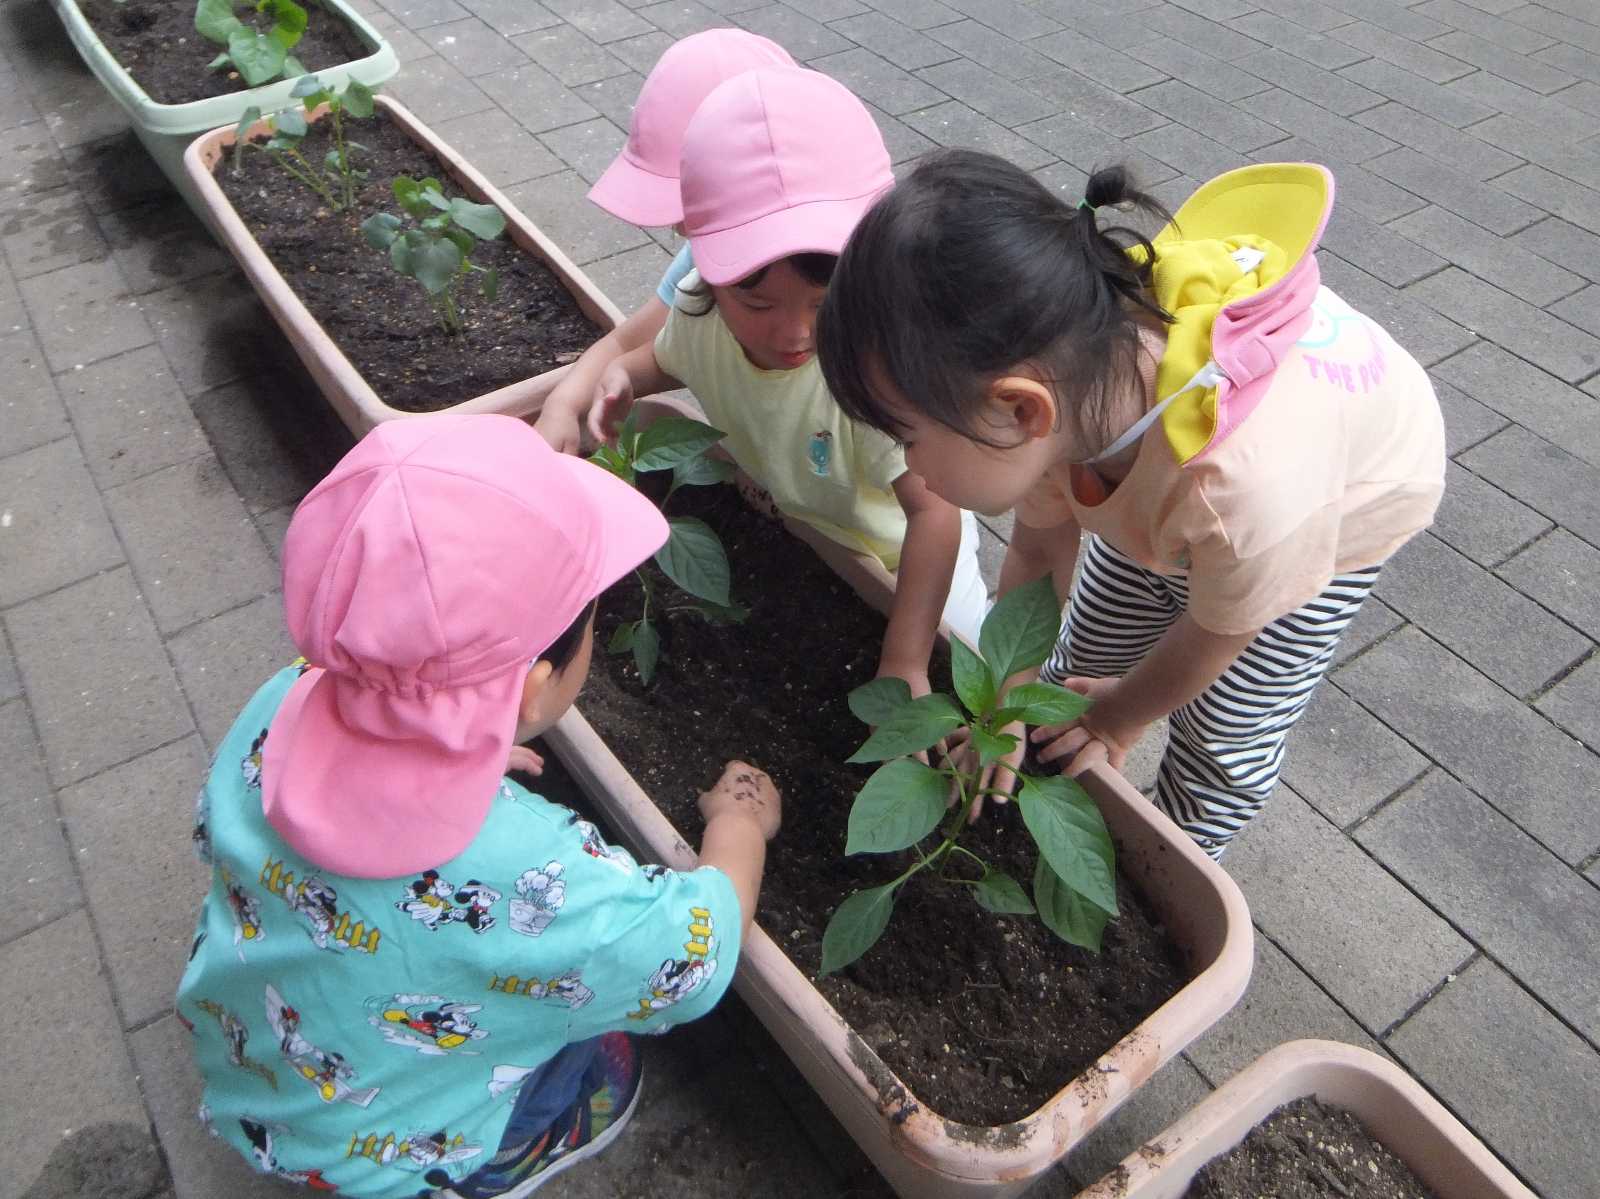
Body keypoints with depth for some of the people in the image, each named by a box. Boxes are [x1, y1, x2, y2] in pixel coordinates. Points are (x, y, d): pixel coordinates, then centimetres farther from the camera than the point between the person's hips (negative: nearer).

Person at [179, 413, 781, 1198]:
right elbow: (698, 954, -22)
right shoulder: (531, 879, -42)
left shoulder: (279, 709, -26)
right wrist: (740, 820, -4)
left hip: (237, 1071, 4)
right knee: (609, 1069, 19)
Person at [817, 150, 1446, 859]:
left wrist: (1122, 719, -8)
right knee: (1084, 656, 13)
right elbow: (1038, 550, -14)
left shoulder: (1251, 492, -50)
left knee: (1226, 737, 3)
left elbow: (1215, 635, -27)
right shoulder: (1070, 383, -35)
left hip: (1342, 508, -4)